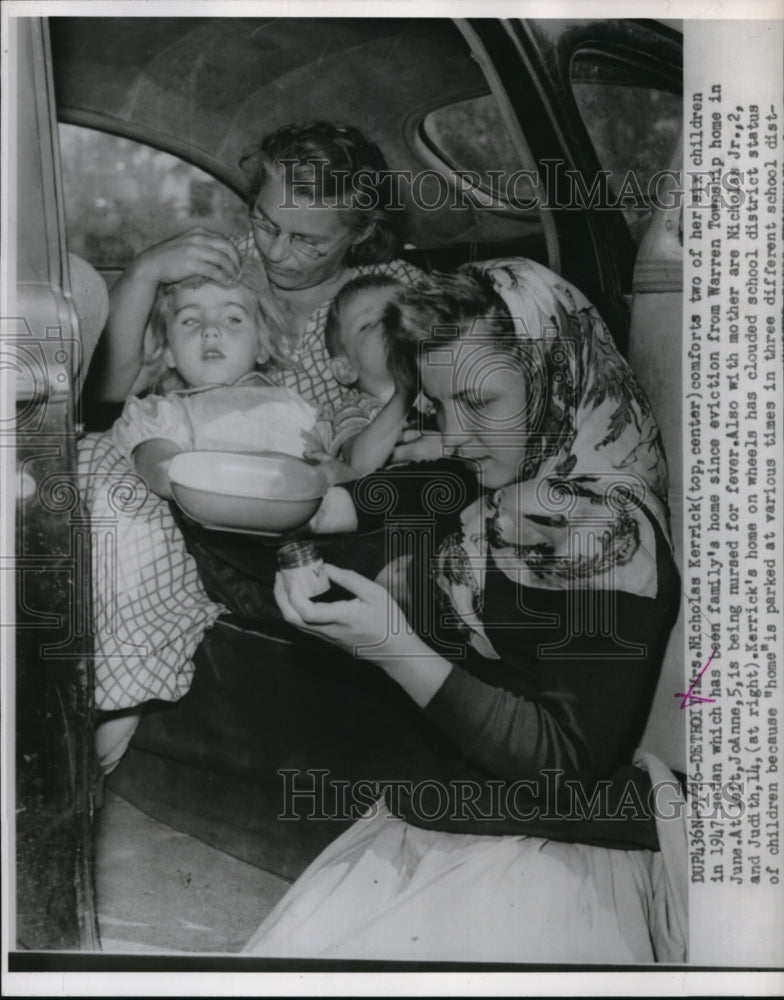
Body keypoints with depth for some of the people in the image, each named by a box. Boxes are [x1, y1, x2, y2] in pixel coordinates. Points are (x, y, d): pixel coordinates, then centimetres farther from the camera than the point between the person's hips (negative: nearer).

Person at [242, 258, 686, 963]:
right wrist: (339, 505, 4)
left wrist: (396, 649, -26)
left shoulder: (606, 538, -21)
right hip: (450, 819, 7)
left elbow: (571, 764, -20)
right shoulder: (530, 479, 2)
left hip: (543, 849, -7)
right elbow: (439, 484, 24)